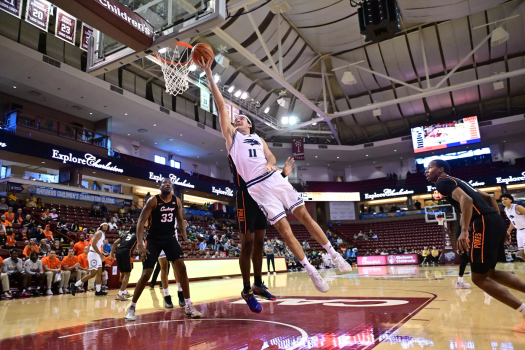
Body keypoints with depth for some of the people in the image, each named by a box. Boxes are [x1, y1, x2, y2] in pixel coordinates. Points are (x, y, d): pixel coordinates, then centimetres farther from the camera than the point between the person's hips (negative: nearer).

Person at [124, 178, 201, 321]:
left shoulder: (177, 201, 1)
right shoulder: (153, 201, -12)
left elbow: (180, 220, 14)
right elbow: (141, 222, -14)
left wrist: (185, 238, 6)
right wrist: (139, 244, -24)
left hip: (170, 238, 4)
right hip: (154, 239, -3)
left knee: (181, 267, -8)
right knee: (146, 274, -7)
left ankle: (189, 306, 0)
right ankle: (131, 308, 12)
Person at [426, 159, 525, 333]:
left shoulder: (443, 182, -1)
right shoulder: (456, 181, 27)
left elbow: (466, 200, -19)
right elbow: (490, 197, 28)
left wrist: (464, 231, -28)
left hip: (483, 223, -10)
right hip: (494, 220, 10)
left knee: (479, 277, -1)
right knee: (490, 272, 22)